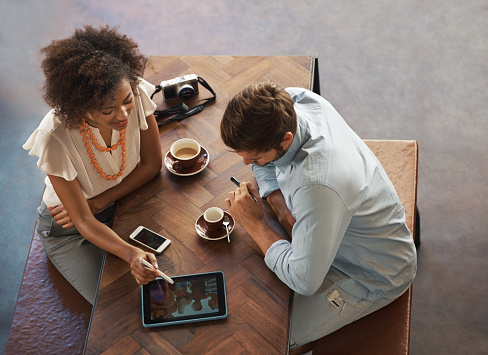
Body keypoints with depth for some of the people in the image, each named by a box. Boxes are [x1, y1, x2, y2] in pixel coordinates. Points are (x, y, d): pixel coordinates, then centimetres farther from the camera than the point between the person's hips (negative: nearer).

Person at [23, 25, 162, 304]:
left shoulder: (136, 94, -27)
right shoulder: (55, 140, -36)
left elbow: (152, 164, -11)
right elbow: (84, 222, -27)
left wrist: (98, 202, -20)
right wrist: (130, 253, -45)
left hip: (124, 201, 4)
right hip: (70, 229, -3)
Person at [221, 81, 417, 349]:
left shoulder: (318, 188, -44)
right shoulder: (290, 100, -21)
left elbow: (304, 281, -35)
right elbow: (264, 163, 1)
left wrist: (254, 224, -25)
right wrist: (282, 208, -17)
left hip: (375, 274, -8)